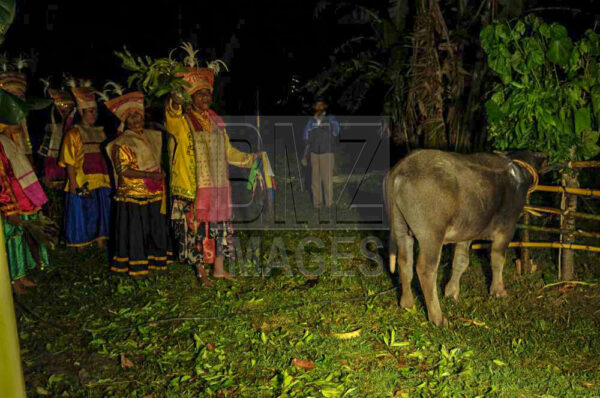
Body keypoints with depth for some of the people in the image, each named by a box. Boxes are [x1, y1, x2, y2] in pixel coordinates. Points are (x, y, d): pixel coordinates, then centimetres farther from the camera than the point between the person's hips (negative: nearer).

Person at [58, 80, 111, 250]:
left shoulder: (100, 132, 14)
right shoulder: (74, 134, -2)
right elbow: (70, 164, -7)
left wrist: (109, 182, 7)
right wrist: (75, 186, -15)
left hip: (101, 185, 5)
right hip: (82, 186, -5)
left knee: (101, 219, 10)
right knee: (81, 220, 1)